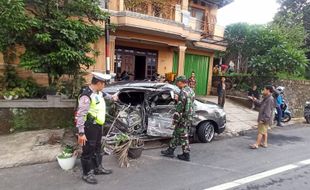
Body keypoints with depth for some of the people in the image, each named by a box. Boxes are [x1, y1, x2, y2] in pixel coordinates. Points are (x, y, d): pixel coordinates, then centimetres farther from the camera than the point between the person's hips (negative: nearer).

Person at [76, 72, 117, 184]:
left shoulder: (98, 92, 5)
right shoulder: (86, 95, -24)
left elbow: (104, 94, 32)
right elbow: (80, 115, -25)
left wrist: (112, 97, 48)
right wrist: (81, 133, -25)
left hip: (98, 125, 9)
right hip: (89, 127, -9)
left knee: (97, 148, 22)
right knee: (88, 150, 6)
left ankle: (98, 168, 40)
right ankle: (87, 174, 24)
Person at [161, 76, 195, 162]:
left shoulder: (183, 92, -20)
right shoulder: (191, 90, 9)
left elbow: (179, 108, -22)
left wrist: (175, 120, -15)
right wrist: (178, 99, 16)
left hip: (183, 118, -9)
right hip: (189, 117, 9)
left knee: (183, 136, 6)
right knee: (176, 134, 16)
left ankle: (186, 155, 21)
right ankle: (170, 151, 26)